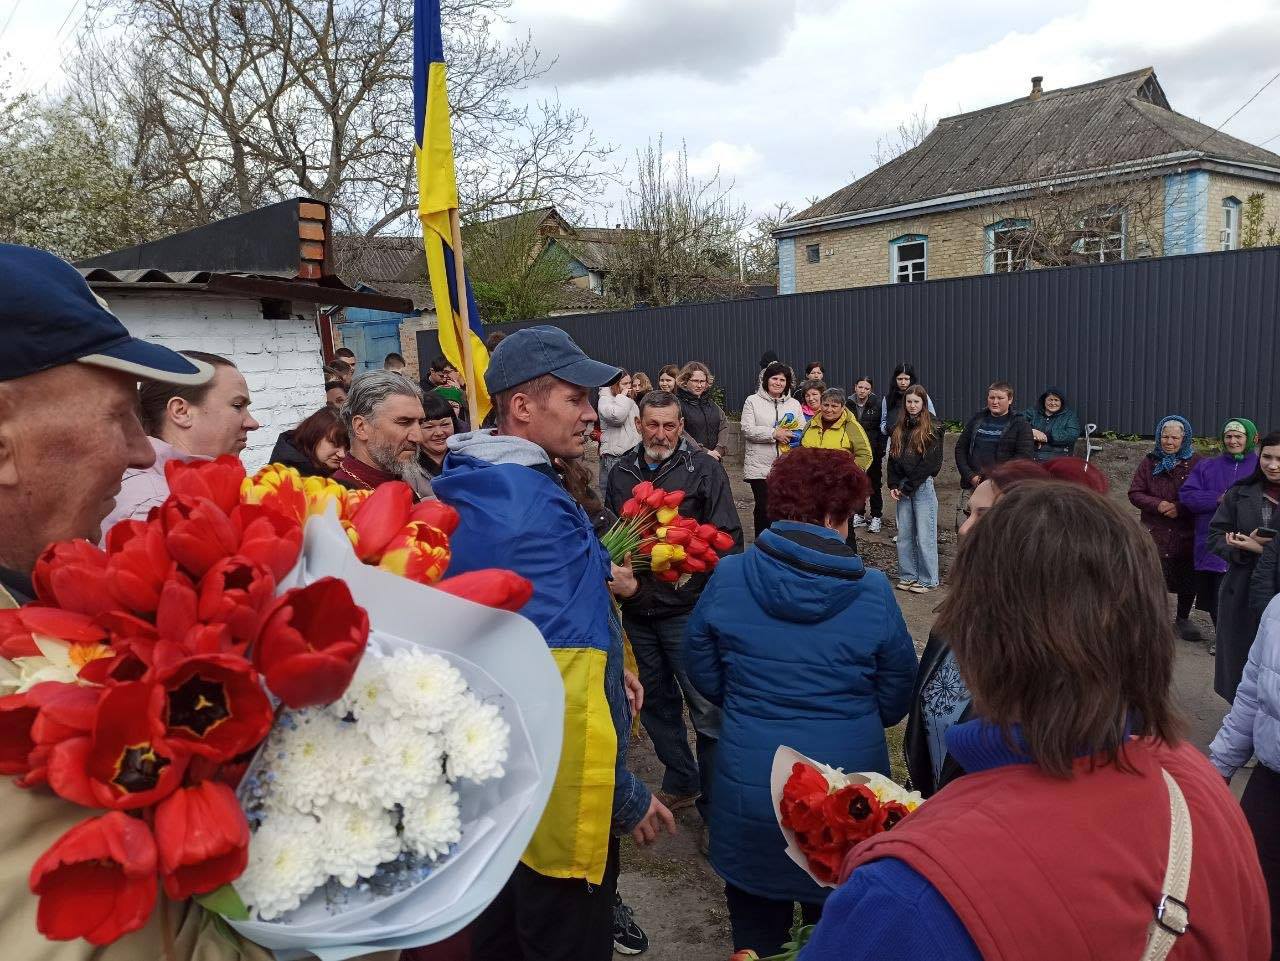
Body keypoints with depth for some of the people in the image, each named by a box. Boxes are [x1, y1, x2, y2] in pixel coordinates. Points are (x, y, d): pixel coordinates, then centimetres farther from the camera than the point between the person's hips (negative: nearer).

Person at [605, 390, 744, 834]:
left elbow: (728, 537, -7)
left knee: (707, 709, -1)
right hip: (637, 611, 5)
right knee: (656, 702, 17)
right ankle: (681, 784, 35)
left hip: (687, 609, -5)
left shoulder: (704, 468, -5)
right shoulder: (622, 472, 8)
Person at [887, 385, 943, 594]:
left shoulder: (933, 430, -4)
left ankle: (928, 580, 6)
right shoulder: (898, 429, 13)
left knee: (925, 535, -2)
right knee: (904, 534, 8)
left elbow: (931, 463, -10)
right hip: (902, 487, 5)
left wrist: (909, 487, -11)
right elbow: (893, 458, 12)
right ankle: (908, 576, 17)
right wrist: (894, 486, 0)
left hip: (923, 486, -5)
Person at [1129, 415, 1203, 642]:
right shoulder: (1149, 462, 6)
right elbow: (1135, 493, 4)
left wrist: (1180, 508, -16)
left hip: (1186, 533, 0)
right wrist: (1157, 505, -13)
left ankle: (1183, 618, 28)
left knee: (1187, 578, 8)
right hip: (1154, 532, 0)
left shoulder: (1196, 463, 0)